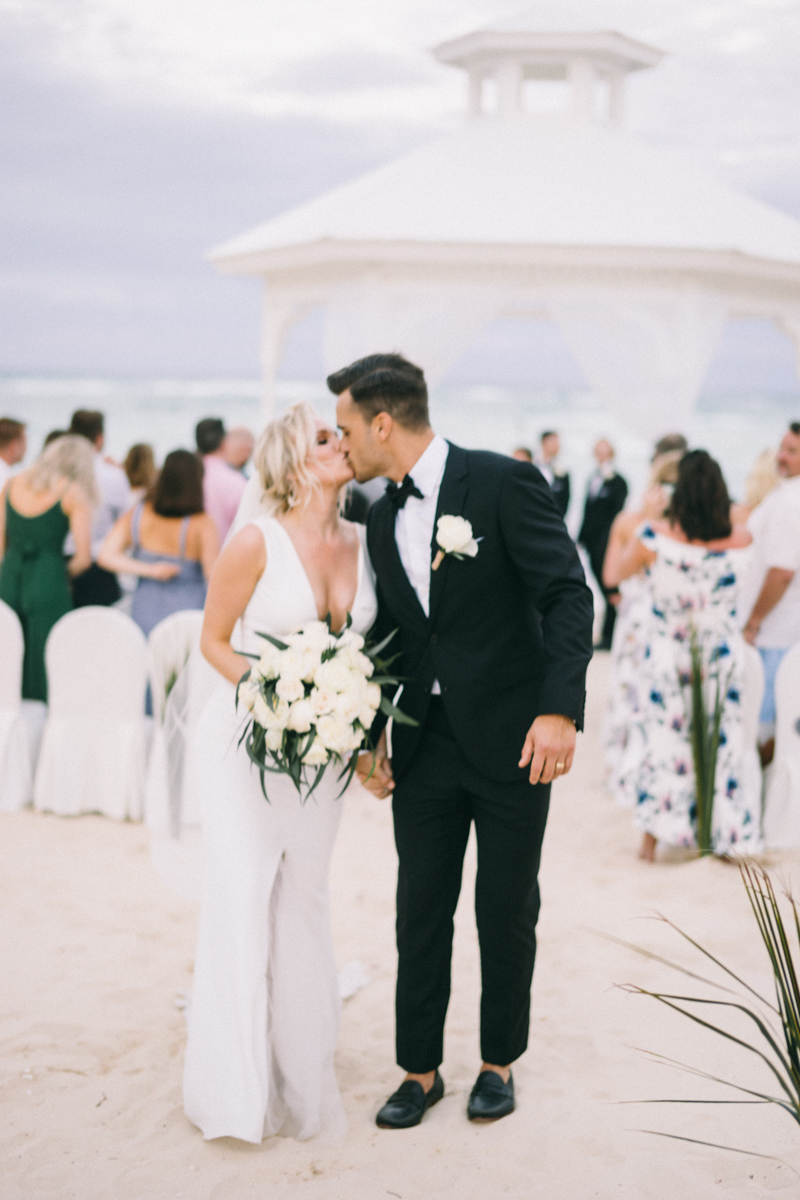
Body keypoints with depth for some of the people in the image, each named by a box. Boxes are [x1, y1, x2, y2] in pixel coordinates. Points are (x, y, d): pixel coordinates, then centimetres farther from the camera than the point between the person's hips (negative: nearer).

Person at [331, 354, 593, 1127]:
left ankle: (500, 1063, 27)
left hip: (510, 742, -5)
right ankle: (420, 1070, 24)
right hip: (424, 745, 5)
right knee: (421, 912, 10)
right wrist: (370, 731, 8)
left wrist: (560, 710, -25)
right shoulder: (383, 519, 8)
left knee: (507, 912, 9)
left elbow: (568, 595, -16)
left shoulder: (503, 483, -12)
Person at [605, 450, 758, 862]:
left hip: (668, 656, -1)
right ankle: (726, 838, 19)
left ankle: (653, 839, 16)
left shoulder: (656, 536, -16)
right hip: (723, 657, 1)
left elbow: (613, 575, 2)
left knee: (662, 740, 11)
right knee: (722, 742, 11)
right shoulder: (737, 540, -10)